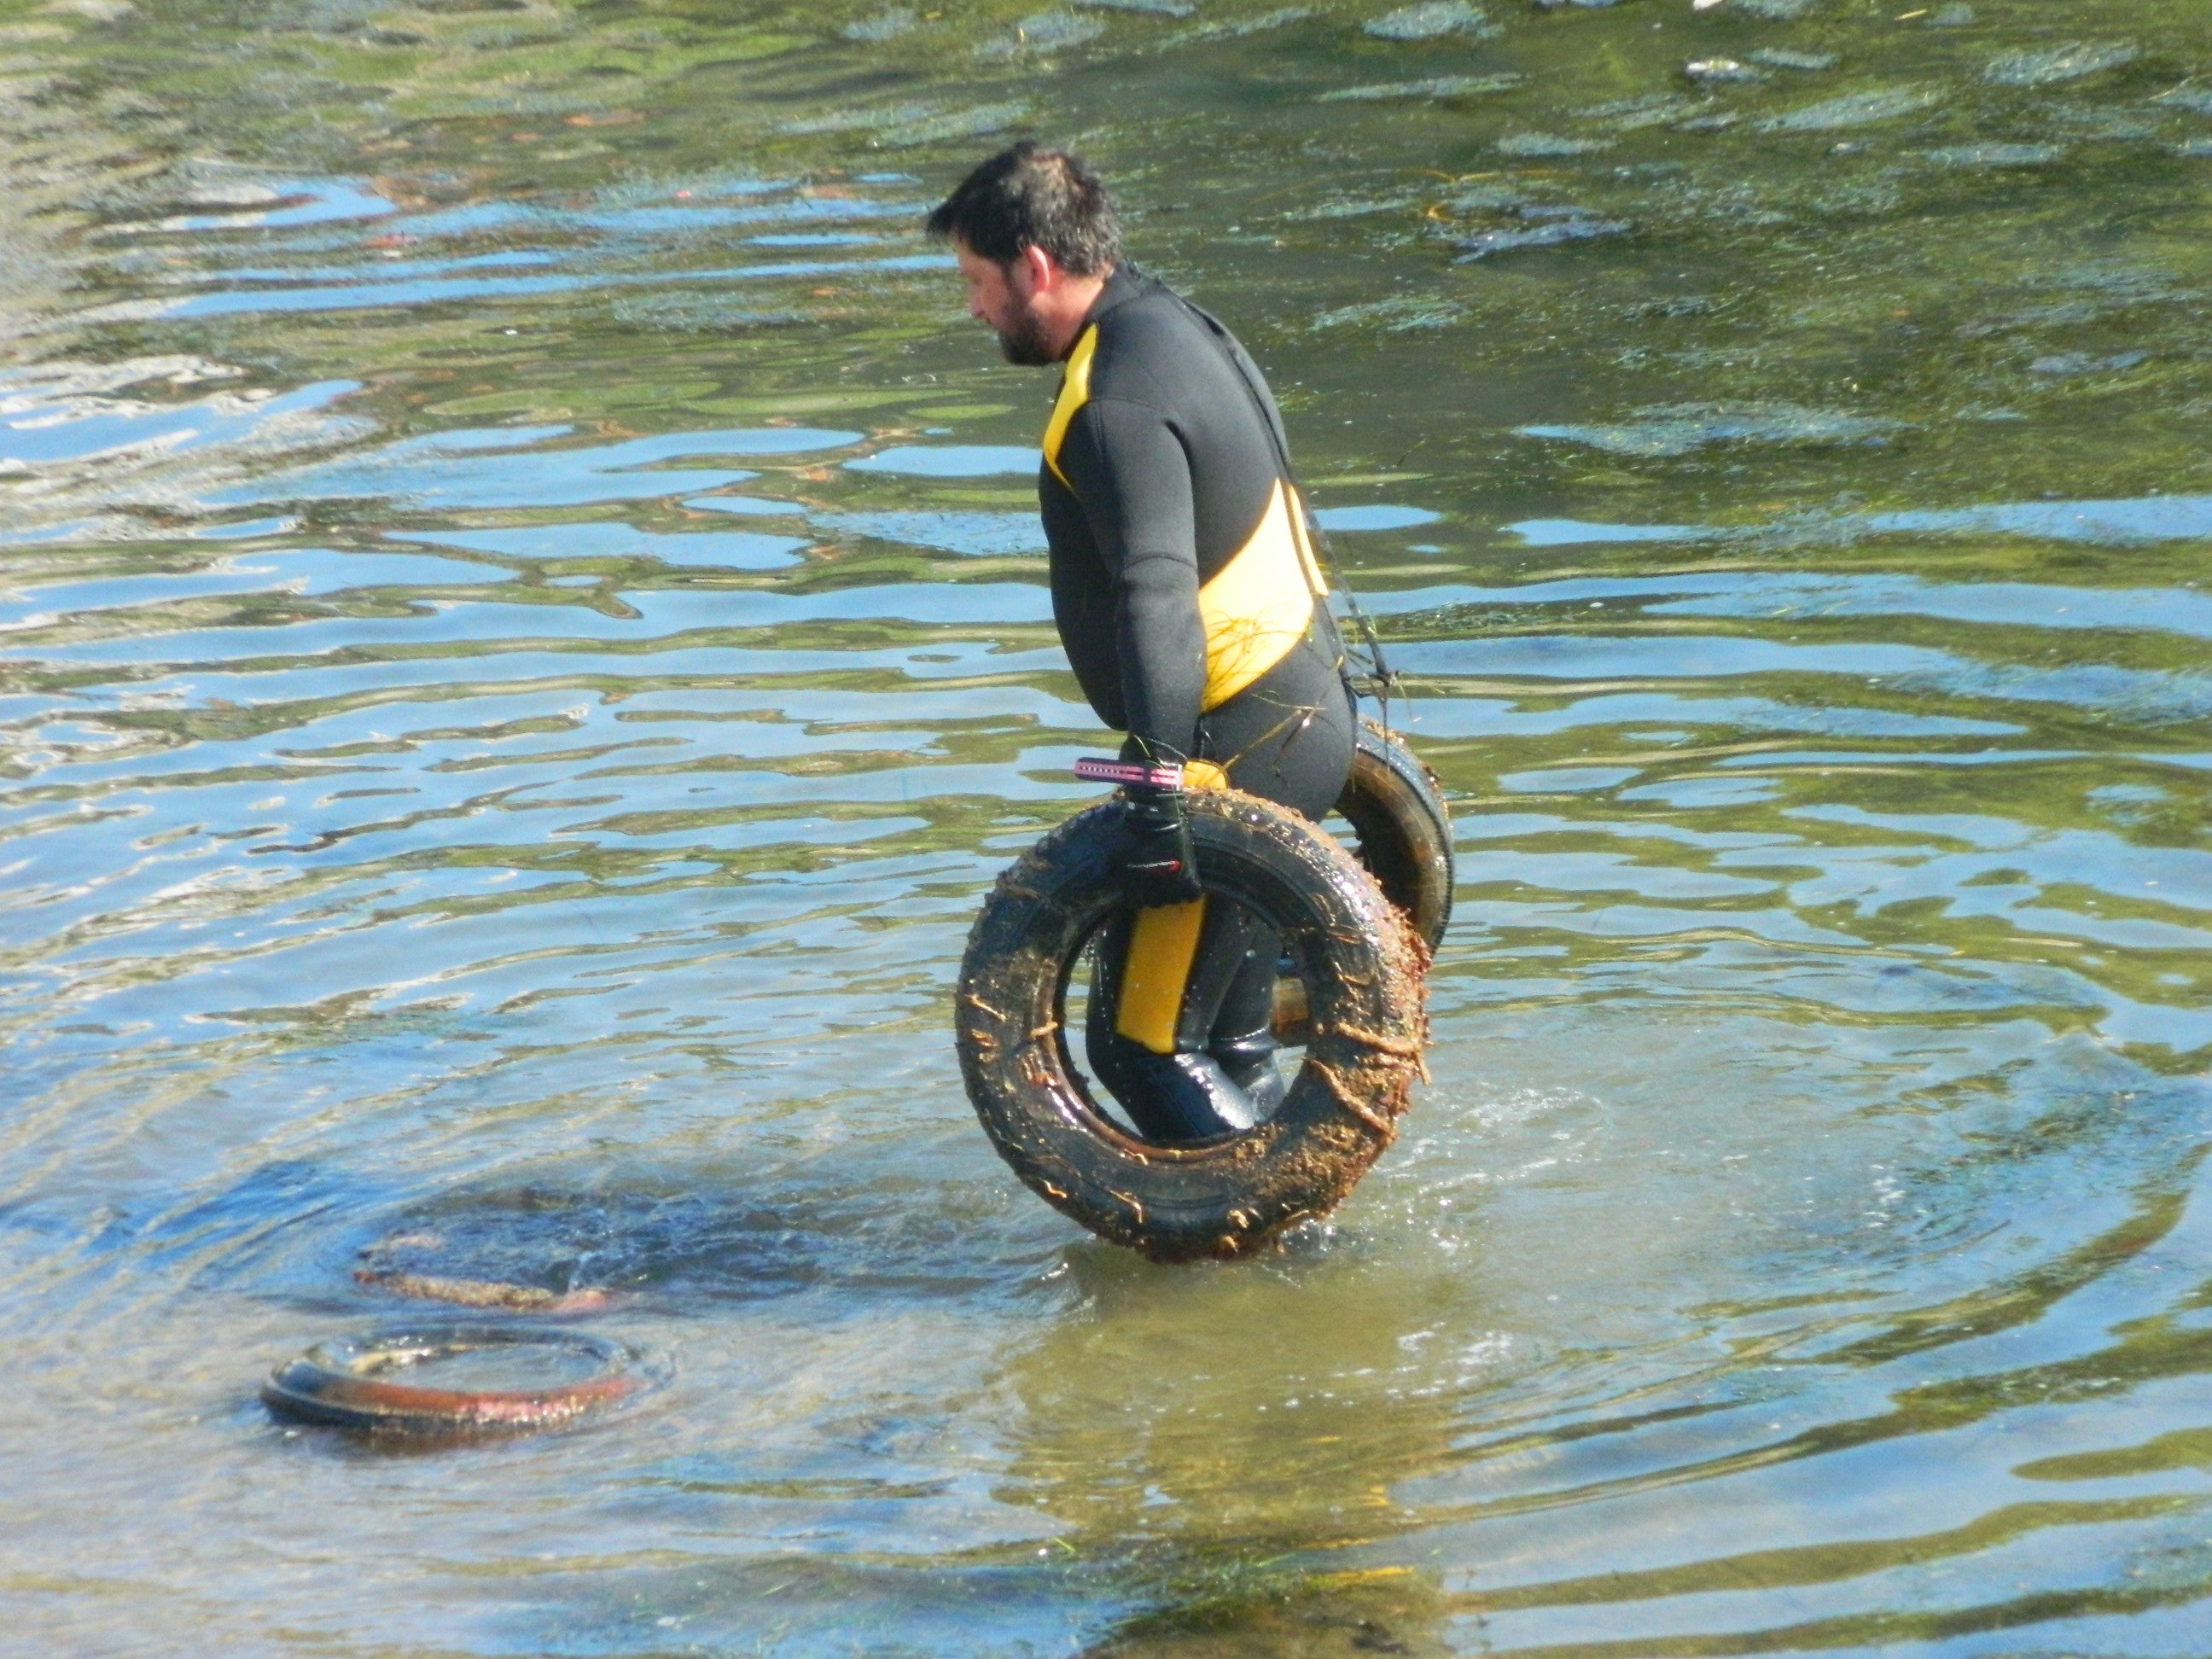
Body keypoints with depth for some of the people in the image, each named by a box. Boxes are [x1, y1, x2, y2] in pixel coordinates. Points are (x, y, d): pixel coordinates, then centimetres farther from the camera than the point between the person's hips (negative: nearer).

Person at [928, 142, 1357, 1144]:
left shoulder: (1117, 403, -21)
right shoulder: (1169, 326, 11)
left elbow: (1156, 598, -31)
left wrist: (1157, 789, -36)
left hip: (1241, 748, -10)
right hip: (1303, 710, 10)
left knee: (1144, 1043, -6)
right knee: (1228, 1042, 18)